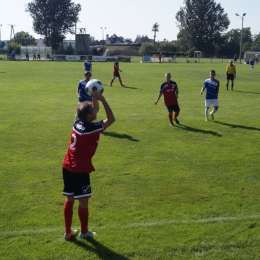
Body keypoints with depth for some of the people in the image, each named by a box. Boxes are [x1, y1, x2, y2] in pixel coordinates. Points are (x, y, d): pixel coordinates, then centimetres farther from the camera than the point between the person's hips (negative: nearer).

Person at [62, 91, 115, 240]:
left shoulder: (77, 124, 4)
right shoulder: (92, 129, -18)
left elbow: (88, 110, 24)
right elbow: (111, 119, -13)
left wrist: (94, 99, 11)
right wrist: (102, 99, -15)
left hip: (67, 168, 8)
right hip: (80, 170, -8)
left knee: (70, 199, 15)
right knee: (83, 201, 7)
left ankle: (68, 232, 24)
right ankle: (84, 232, 21)